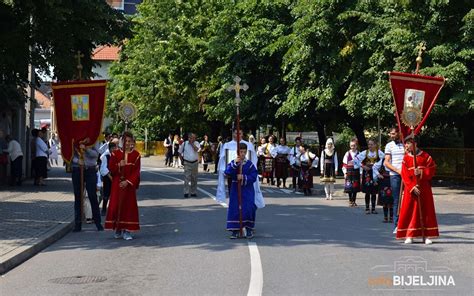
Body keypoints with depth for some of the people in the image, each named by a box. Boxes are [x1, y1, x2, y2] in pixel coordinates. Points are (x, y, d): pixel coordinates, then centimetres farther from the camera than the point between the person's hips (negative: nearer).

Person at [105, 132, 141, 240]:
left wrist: (128, 181, -14)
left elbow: (136, 171, -3)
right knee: (116, 206, 0)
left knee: (129, 206, -2)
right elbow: (110, 168, 1)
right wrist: (119, 165, -18)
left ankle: (127, 230, 3)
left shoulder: (136, 154, 0)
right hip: (117, 184, 1)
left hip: (129, 185, -1)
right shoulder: (115, 153, 4)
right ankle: (118, 229, 12)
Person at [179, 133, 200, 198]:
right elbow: (180, 152, 10)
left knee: (194, 178, 7)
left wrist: (192, 143, -14)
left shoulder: (196, 143, 1)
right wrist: (182, 160, 6)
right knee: (187, 178, -9)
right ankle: (186, 192, -9)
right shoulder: (184, 143, 0)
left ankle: (193, 192, 17)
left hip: (195, 163, 2)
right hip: (187, 163, -2)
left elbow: (196, 149, -20)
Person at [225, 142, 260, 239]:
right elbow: (227, 173, -15)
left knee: (248, 208, -5)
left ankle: (249, 229, 11)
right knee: (234, 209, -1)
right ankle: (235, 230, 8)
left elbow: (254, 176, -7)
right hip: (235, 189, 1)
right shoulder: (233, 163, 1)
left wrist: (244, 178, -19)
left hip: (247, 190, -1)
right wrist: (234, 164, -24)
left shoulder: (249, 164, -1)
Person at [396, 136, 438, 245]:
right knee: (409, 211, -1)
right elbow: (404, 175, -5)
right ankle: (409, 235, 6)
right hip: (410, 188, 0)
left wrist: (421, 172, -17)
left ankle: (427, 235, 8)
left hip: (424, 188, 0)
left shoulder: (425, 156, 0)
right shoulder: (406, 158, 1)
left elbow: (432, 170, -1)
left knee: (426, 210, 2)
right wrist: (412, 187, -15)